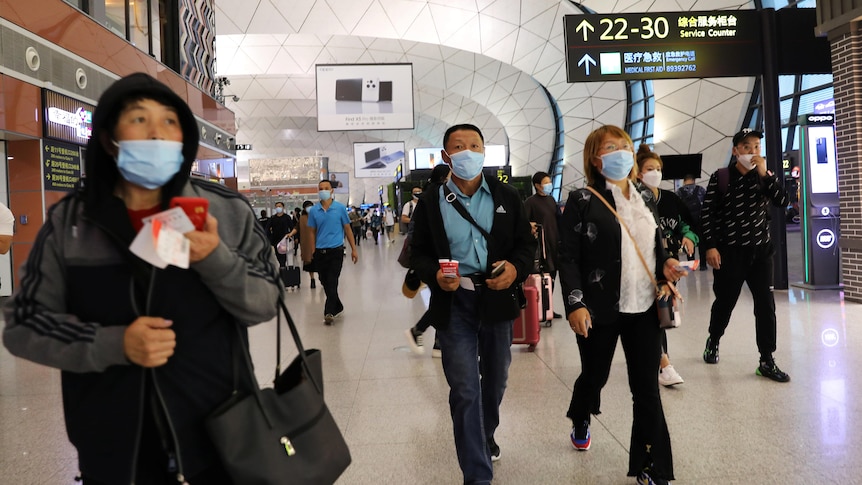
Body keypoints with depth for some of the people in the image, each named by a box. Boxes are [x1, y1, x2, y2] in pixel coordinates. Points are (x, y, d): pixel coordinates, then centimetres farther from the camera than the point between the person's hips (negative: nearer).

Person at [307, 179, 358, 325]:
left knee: (332, 282, -8)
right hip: (320, 252, 3)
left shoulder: (340, 208, -1)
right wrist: (313, 251, 3)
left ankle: (329, 312, -5)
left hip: (336, 250, -3)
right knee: (325, 283, 10)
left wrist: (354, 249, 3)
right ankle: (337, 307, 27)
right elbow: (312, 232, 8)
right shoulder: (313, 210, 3)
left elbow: (347, 229, 4)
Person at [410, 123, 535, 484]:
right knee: (464, 390, -3)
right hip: (454, 304, -2)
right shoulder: (430, 202, -2)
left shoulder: (507, 197, 2)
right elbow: (419, 254, 1)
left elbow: (526, 243, 5)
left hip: (498, 299, 3)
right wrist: (435, 275, -20)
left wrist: (516, 268, -17)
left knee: (495, 380, 21)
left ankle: (486, 436, 51)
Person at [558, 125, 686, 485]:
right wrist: (575, 303, -19)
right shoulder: (582, 201, -6)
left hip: (644, 307, 4)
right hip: (601, 309, -4)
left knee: (647, 386, 4)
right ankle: (580, 422, 47)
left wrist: (665, 266, -2)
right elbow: (568, 257, -10)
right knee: (595, 375, 14)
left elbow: (656, 247, 20)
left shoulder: (645, 200, 11)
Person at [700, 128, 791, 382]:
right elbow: (707, 214, -6)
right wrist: (710, 246, -13)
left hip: (760, 251, 3)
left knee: (766, 304, -2)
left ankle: (767, 361, 5)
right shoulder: (720, 178, -4)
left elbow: (783, 201, -8)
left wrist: (765, 173, -16)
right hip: (729, 252, -3)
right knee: (725, 302, 9)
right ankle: (713, 341, 37)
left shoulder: (764, 177, 6)